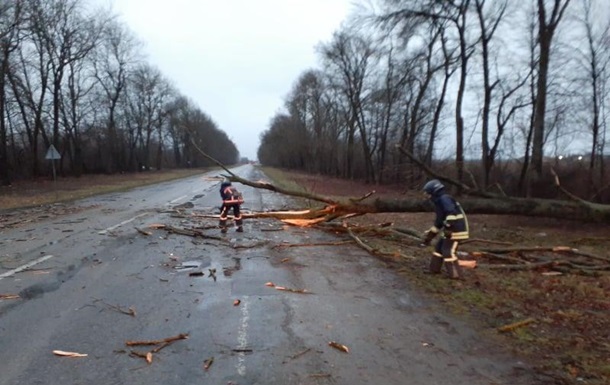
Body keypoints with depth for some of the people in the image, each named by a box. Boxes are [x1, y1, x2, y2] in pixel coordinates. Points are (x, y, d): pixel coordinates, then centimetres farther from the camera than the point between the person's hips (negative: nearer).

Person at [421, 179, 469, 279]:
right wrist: (430, 234, 28)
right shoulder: (440, 201, 19)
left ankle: (455, 274, 2)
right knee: (439, 247, 16)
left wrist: (448, 227, -32)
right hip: (450, 230, 11)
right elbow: (439, 221, 25)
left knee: (448, 251, -7)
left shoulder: (444, 199, -13)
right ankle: (434, 269, 24)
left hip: (456, 230, -11)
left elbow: (451, 213, -29)